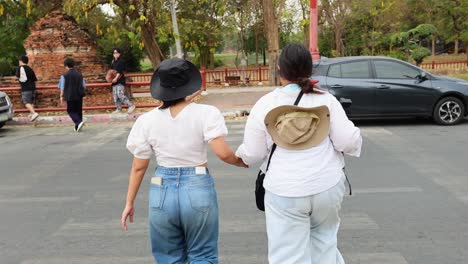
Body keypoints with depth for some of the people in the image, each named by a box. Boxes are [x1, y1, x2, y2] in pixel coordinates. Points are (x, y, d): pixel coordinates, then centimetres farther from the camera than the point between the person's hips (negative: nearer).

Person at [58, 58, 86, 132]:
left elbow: (62, 87, -5)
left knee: (71, 111, 5)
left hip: (70, 96, -4)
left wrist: (61, 96, 4)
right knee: (78, 111, 11)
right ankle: (77, 127, 14)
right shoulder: (79, 74, 5)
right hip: (79, 96, 4)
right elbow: (84, 86, 9)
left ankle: (79, 122, -18)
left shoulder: (64, 75, -7)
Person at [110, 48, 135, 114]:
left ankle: (131, 106, -13)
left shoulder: (121, 61, -5)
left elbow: (120, 71, -15)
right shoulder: (113, 62, 18)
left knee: (120, 94, -18)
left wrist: (116, 78, -24)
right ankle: (119, 109, 14)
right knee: (115, 95, 6)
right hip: (114, 81, 8)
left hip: (120, 81, -8)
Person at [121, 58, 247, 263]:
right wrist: (243, 162, 4)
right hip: (198, 189, -2)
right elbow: (223, 153, -16)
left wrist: (129, 203, 13)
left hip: (162, 192, 2)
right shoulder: (206, 113, -9)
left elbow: (138, 166, 3)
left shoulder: (147, 120, -1)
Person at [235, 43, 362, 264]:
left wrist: (241, 155, 19)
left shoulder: (264, 104, -6)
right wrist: (356, 140, 17)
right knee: (324, 240, 26)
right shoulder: (326, 99, -3)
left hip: (285, 192, -2)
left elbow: (252, 154, -3)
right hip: (328, 186, 3)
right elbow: (348, 141, -6)